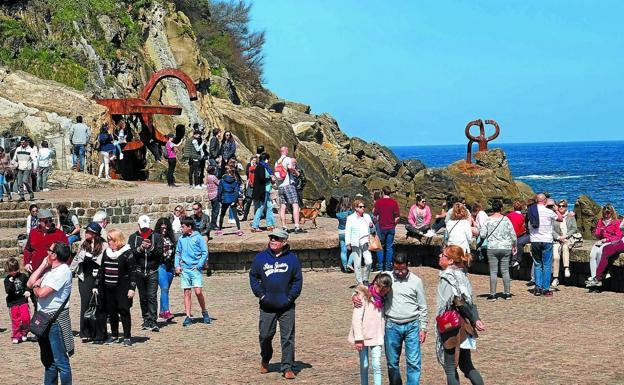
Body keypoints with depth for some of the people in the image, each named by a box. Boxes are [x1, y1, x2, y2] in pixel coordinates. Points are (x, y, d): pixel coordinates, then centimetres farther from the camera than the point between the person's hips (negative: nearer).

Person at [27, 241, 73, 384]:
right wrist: (43, 265, 6)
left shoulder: (63, 271, -17)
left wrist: (36, 286, 0)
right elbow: (29, 284, 10)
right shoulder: (50, 270, 14)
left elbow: (41, 293, -22)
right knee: (48, 360, 17)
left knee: (60, 360, -5)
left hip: (56, 320, -10)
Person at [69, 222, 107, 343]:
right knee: (85, 305, 1)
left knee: (99, 306, 0)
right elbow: (77, 259, 21)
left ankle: (99, 335, 7)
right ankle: (86, 334, 7)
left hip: (98, 279, -4)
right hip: (85, 279, 4)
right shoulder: (84, 245, 11)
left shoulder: (104, 246, -6)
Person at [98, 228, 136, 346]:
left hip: (122, 288, -6)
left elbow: (133, 271, -10)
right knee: (111, 312, 10)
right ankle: (114, 336, 21)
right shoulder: (106, 252, 11)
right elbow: (102, 270, 17)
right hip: (109, 289, 6)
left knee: (124, 312, -3)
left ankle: (127, 337, 3)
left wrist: (132, 288, -15)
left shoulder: (127, 253, -8)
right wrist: (97, 286, 15)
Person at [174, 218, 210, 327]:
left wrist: (199, 266, -9)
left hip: (195, 269, -4)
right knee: (187, 293, 2)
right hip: (184, 269, 4)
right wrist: (177, 265, 3)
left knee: (198, 292, -11)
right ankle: (188, 317, 4)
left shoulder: (198, 238, -3)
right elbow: (178, 253, 16)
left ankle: (204, 313, 9)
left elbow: (205, 253, -2)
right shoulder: (181, 239, 10)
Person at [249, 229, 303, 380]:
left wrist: (291, 297, -5)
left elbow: (298, 280, 5)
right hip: (267, 307, 1)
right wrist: (260, 294, 0)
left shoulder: (292, 259, 2)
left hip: (287, 307, -1)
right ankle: (265, 361, 32)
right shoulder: (260, 258, 4)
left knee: (288, 337, -2)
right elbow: (253, 276, 11)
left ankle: (287, 367, 5)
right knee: (265, 335, 7)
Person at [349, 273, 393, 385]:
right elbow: (356, 318, -14)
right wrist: (358, 338, -18)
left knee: (377, 365, -7)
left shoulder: (382, 299, 7)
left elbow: (382, 318, 10)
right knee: (364, 365, 5)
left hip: (376, 337, 3)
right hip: (363, 336, -3)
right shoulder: (363, 296, -10)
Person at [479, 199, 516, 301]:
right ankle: (507, 293, 11)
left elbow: (482, 235, -6)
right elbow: (513, 235, 1)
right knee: (505, 270, 8)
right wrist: (514, 246, 15)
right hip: (506, 248, 1)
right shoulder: (506, 219, -1)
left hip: (492, 248, -1)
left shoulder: (487, 221, -4)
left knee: (493, 271, 1)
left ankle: (492, 294, 0)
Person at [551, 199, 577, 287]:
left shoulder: (571, 216, 12)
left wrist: (565, 236, -9)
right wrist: (558, 237, -13)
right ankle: (555, 278, -15)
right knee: (555, 257, -21)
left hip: (568, 238, 0)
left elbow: (574, 229, 6)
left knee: (565, 247, -36)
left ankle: (566, 268, -38)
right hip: (557, 240, 0)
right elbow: (552, 230, 4)